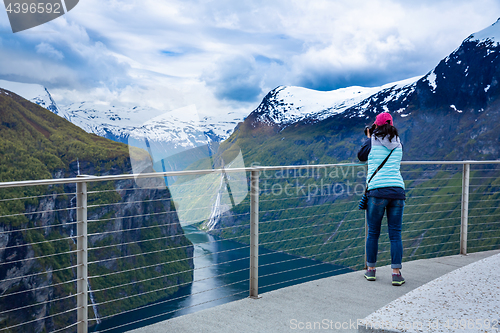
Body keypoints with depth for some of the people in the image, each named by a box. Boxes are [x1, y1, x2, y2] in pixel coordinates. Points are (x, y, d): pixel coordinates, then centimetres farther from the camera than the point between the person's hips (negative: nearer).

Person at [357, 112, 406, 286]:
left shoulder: (373, 140, 1)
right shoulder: (398, 144, 11)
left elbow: (361, 156, 17)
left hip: (377, 191, -3)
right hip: (397, 190, 3)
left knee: (373, 233, 9)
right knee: (395, 234, 5)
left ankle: (371, 270, 19)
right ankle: (396, 273, 3)